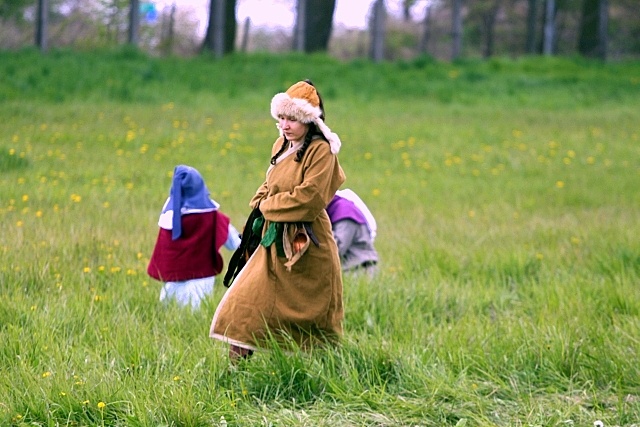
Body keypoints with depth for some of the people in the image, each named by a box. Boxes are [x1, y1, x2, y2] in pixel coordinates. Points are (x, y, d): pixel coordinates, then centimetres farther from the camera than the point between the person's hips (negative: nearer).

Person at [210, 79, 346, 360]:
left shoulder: (321, 151, -14)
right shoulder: (281, 146, 9)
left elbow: (308, 198, -22)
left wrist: (267, 206, -10)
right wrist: (260, 202, 0)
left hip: (307, 247, -7)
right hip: (275, 243, 7)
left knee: (313, 315, 4)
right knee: (247, 303, 1)